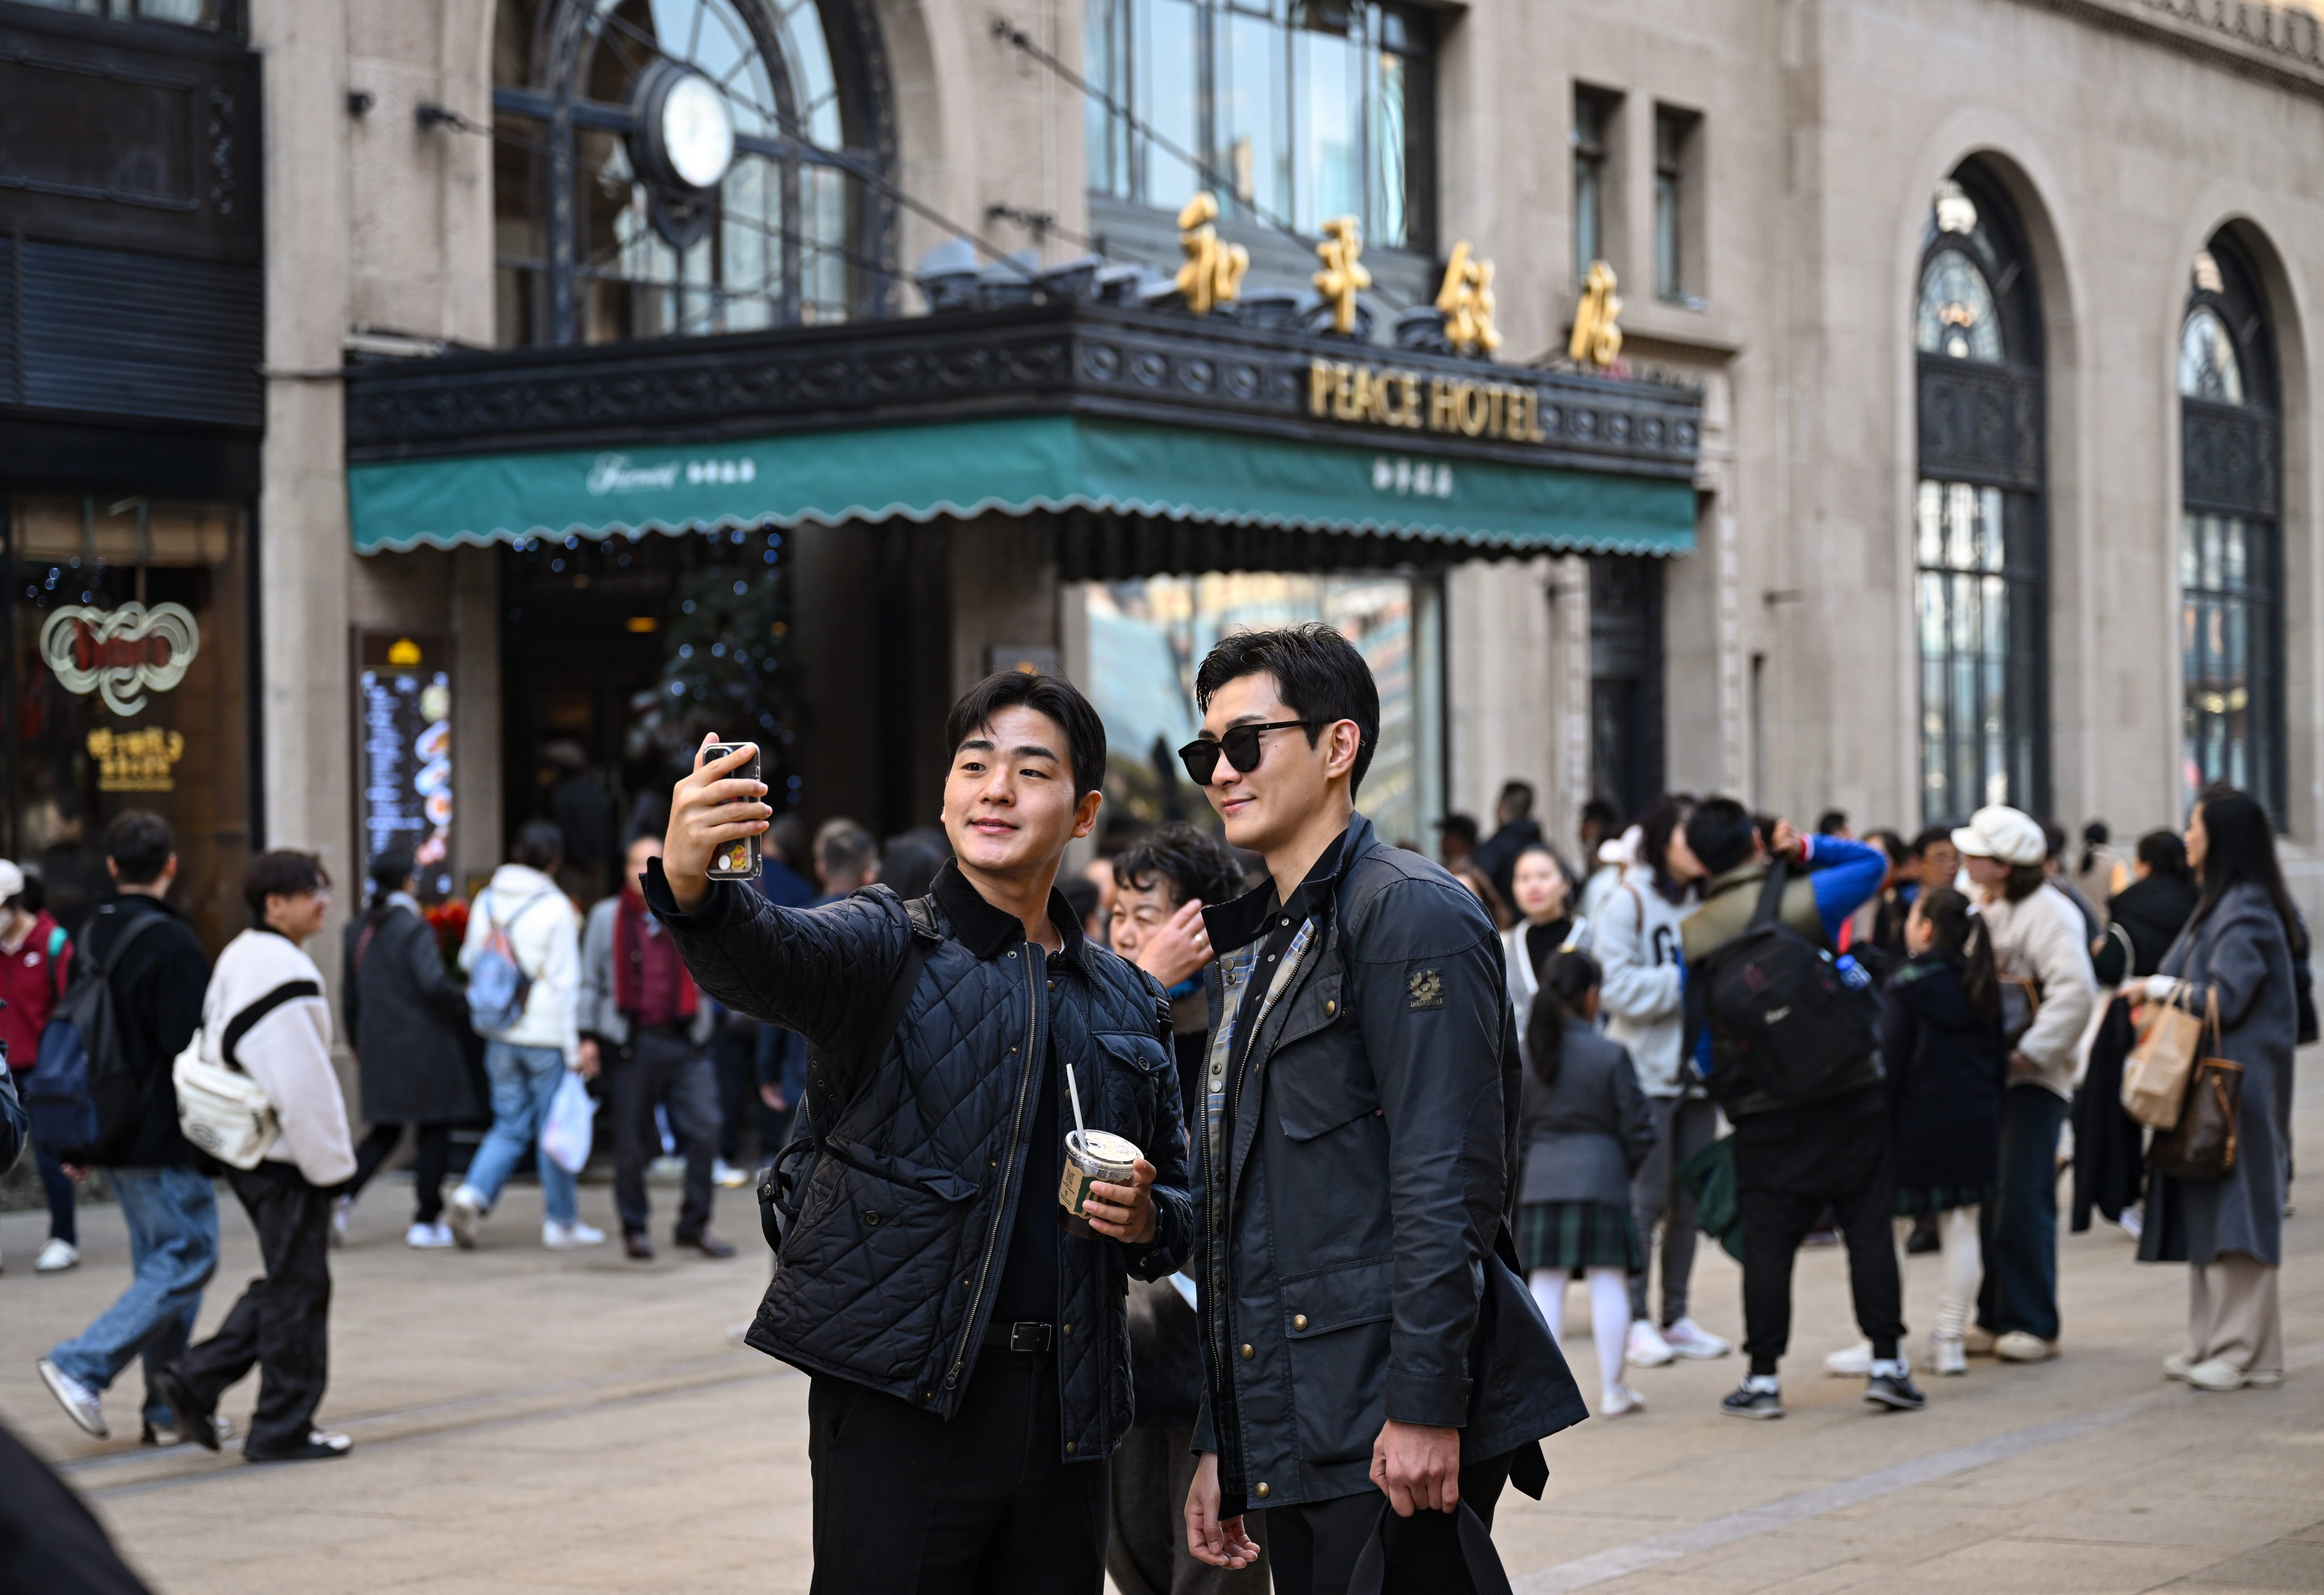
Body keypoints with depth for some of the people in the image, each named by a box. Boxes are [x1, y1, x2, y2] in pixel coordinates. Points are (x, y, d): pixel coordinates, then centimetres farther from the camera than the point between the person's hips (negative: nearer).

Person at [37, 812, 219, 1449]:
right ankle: (83, 1366, -12)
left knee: (161, 1264, 13)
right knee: (187, 1259, -4)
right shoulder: (173, 944, -16)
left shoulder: (91, 938, 11)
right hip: (165, 1140, -9)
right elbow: (189, 1052, -19)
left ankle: (169, 1408, 12)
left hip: (115, 1132, 9)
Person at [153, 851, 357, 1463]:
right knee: (298, 1287, 0)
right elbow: (304, 1083, -22)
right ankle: (283, 1428, 7)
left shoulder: (237, 959, 13)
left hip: (247, 1152, 10)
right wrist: (330, 1164, -14)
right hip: (286, 1158, -10)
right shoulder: (285, 975, -20)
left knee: (284, 1281, 18)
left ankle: (196, 1379, 12)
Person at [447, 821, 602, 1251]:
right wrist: (573, 1047, -8)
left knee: (510, 1126, 13)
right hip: (547, 1034, -5)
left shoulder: (487, 900, 4)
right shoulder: (554, 907, -12)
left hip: (499, 1035, 5)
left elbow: (470, 961, 11)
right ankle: (561, 1223, 12)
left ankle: (474, 1193, -8)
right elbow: (565, 981, -12)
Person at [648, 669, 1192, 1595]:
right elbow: (769, 957, -22)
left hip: (1064, 1413, 5)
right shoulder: (889, 948, 1)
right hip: (899, 1403, -4)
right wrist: (692, 886, -44)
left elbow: (1181, 1200, 24)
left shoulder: (1128, 1005, 15)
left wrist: (1148, 1221, -1)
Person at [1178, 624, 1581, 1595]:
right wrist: (1219, 1444, 19)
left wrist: (1424, 1405, -22)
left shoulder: (1409, 913, -8)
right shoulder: (1249, 949, 20)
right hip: (1285, 1437, 8)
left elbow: (1449, 1180, -16)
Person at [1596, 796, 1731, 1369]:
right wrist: (1683, 981, -16)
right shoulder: (1628, 900, -6)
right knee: (1646, 1197, -5)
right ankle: (1636, 1320, 2)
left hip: (1697, 1067, 6)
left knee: (1689, 1197, 8)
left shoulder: (1703, 902, 12)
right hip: (1647, 1069, -6)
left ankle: (1677, 1316, 16)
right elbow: (1615, 985, -15)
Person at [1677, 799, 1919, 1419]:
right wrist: (1806, 849, 3)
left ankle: (1763, 1378, 7)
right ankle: (1886, 1363, 4)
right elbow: (1874, 863, 8)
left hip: (1761, 1112, 1)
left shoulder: (1690, 938, -1)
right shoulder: (1803, 900, -7)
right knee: (1869, 1229, 4)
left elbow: (1697, 1035, 5)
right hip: (1847, 1095, -1)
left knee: (1767, 1242, 6)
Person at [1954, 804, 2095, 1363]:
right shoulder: (1983, 909, 15)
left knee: (2023, 1206, -7)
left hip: (2033, 1079, -8)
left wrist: (2029, 1053, -20)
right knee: (1983, 1201, 9)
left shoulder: (2048, 913, -13)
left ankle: (2032, 1324, 1)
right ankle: (1992, 1318, 17)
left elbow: (2076, 992, -22)